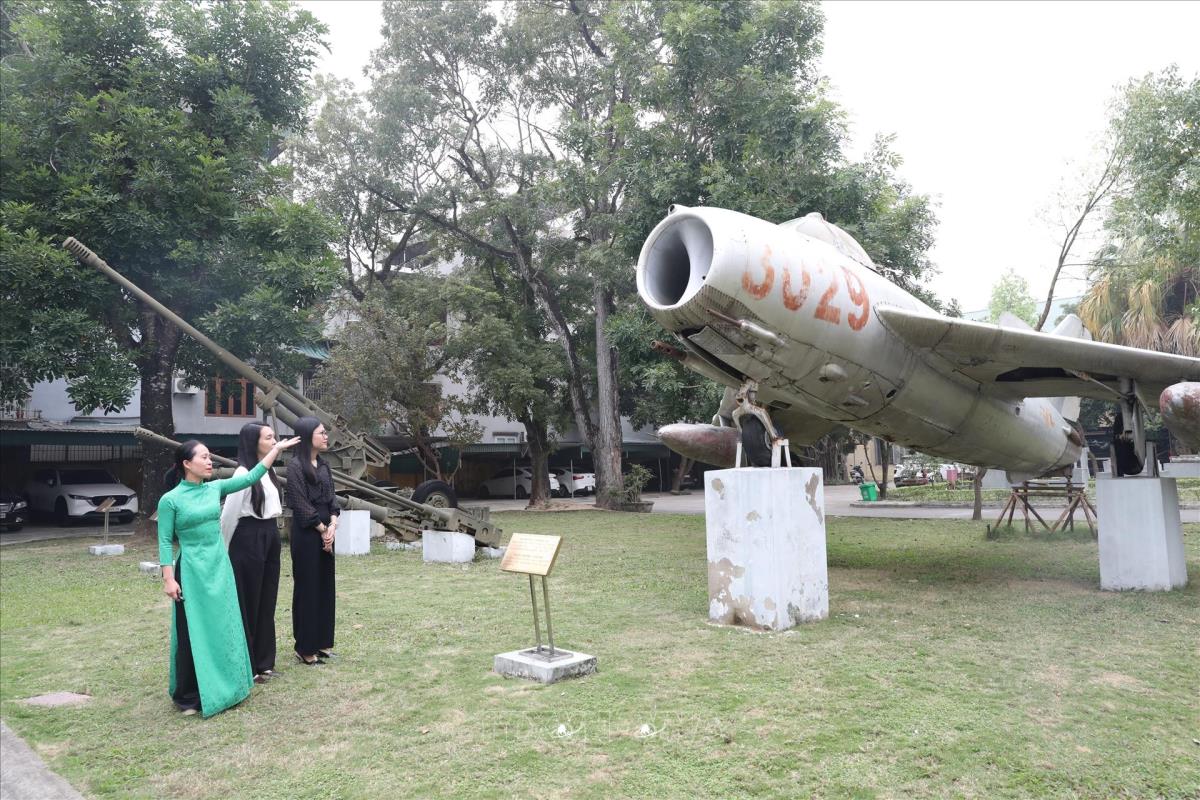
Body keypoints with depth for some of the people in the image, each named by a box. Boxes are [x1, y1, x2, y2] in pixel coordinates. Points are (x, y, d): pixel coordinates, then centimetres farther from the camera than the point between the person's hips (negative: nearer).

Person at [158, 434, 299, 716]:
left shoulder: (215, 488, 5)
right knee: (193, 632, 2)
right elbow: (165, 542, -8)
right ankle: (188, 695, 18)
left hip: (220, 568, 6)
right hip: (192, 571, -6)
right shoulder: (170, 500, -9)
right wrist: (168, 579, -12)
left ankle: (220, 688, 27)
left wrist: (276, 450, 2)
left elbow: (250, 477, 5)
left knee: (223, 628, 12)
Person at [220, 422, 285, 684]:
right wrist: (225, 550, -3)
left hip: (270, 537, 8)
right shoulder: (243, 474, -16)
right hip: (248, 540, -8)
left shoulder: (269, 470, 10)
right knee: (248, 602, 3)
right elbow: (228, 515, -11)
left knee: (267, 601, 13)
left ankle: (263, 661, 24)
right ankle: (246, 666, 15)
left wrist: (270, 533, 18)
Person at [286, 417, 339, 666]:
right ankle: (305, 648, 10)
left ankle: (322, 642, 21)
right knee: (307, 588, 0)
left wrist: (332, 526, -5)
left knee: (325, 587, 11)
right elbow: (301, 504, -14)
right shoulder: (296, 466, -11)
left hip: (325, 531, 8)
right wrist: (322, 530, -9)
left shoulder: (323, 464, 12)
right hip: (306, 533, -8)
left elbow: (331, 498, 11)